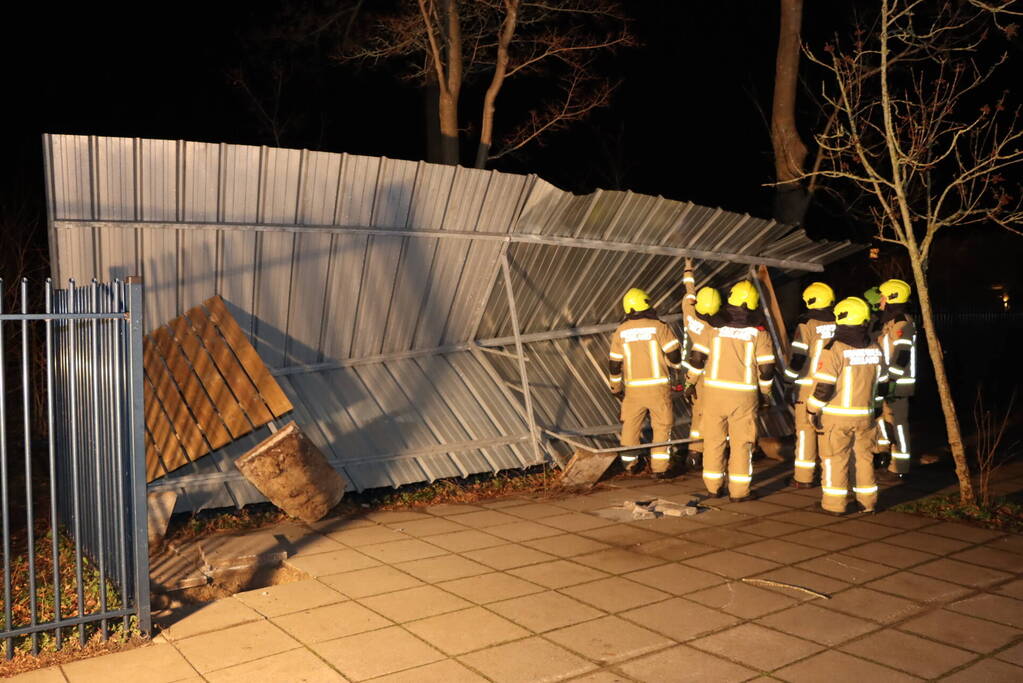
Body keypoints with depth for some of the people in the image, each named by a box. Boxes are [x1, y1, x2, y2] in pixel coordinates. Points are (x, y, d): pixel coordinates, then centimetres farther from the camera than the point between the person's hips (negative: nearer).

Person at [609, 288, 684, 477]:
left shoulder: (621, 332, 2)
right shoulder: (659, 327, -8)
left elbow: (614, 364, 6)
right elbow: (675, 355, -10)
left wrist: (616, 386, 20)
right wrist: (675, 365, 13)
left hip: (633, 388, 3)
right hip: (658, 386, -2)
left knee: (630, 424, 18)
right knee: (662, 426, 8)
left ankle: (629, 462, 26)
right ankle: (659, 467, 8)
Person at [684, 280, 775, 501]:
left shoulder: (714, 328, -1)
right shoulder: (758, 334, -4)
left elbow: (696, 358, 3)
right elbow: (766, 367, -3)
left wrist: (691, 383, 18)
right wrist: (765, 391, 14)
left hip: (714, 392, 1)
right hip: (744, 394, -1)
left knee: (714, 439, 12)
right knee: (741, 442, 7)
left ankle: (713, 486, 19)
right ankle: (739, 491, 10)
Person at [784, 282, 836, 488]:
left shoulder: (807, 325, -10)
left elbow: (797, 359, -13)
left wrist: (789, 382, -1)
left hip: (809, 386, -5)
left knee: (806, 430, 0)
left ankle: (803, 478, 2)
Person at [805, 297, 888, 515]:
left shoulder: (834, 349, -16)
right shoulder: (875, 349, 5)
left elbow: (823, 385, -17)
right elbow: (881, 382, 14)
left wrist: (813, 409, -6)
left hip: (836, 415, -5)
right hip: (865, 415, 6)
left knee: (834, 458, 3)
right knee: (864, 456, 15)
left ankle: (834, 504, 7)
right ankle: (868, 501, 23)